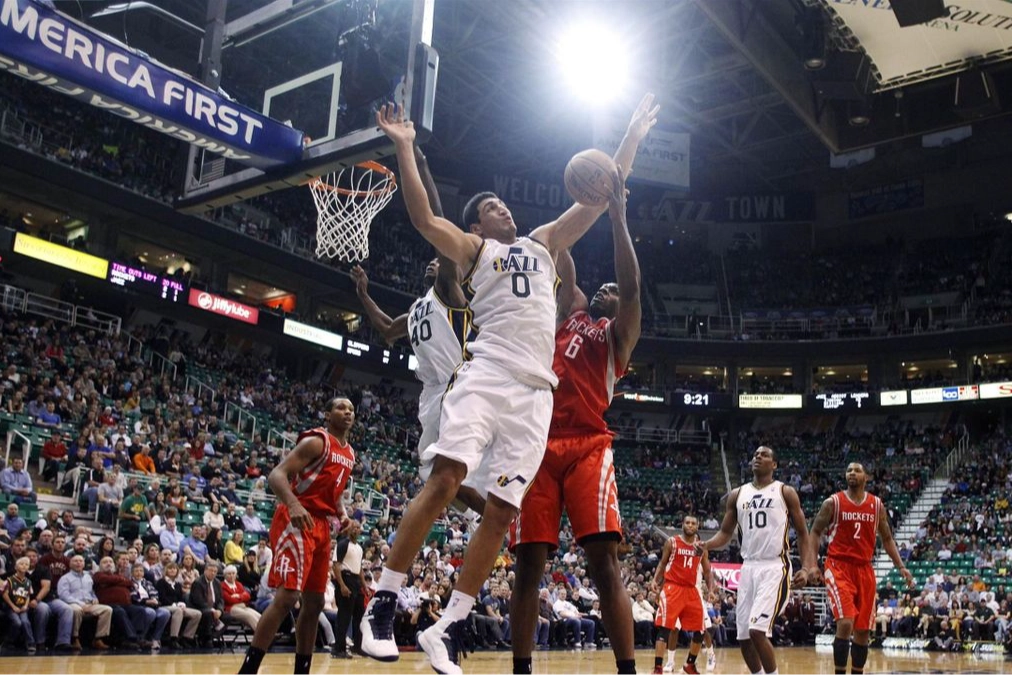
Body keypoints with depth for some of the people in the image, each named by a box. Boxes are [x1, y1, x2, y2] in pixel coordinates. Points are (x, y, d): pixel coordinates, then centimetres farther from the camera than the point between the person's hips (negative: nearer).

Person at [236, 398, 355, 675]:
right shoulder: (316, 441, -10)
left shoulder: (349, 454, 16)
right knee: (287, 596, -17)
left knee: (314, 602, 10)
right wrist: (293, 504, -37)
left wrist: (343, 515, 8)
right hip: (296, 520, -9)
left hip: (321, 525, 9)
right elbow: (277, 475, -19)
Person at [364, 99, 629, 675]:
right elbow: (423, 217, -1)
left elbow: (599, 198, 29)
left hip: (536, 391, 4)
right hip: (488, 373, -4)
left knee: (502, 511, -2)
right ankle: (383, 605, -8)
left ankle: (448, 628, 5)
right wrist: (405, 148, -4)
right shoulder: (474, 248, 16)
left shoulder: (544, 243, 28)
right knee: (444, 481, -19)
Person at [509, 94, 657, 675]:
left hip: (588, 446, -4)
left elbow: (632, 285, -3)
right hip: (540, 445, 4)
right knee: (529, 563, 3)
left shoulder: (617, 336, 14)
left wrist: (618, 220, -8)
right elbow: (560, 255, 23)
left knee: (605, 561, -12)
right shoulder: (565, 316, 24)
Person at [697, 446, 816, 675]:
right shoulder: (737, 494, 12)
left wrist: (806, 567, -11)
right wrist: (707, 545, -8)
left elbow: (802, 533, 3)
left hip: (775, 568, -5)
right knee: (743, 637, 6)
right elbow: (726, 532, 13)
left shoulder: (785, 492, 2)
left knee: (757, 630, -19)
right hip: (748, 568, 5)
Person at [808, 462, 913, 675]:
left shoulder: (877, 505, 7)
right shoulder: (833, 503, -3)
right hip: (838, 566, -4)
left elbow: (887, 539, 16)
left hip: (864, 569, 4)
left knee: (863, 630, 8)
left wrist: (901, 567, 5)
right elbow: (815, 533, 0)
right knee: (845, 623, -19)